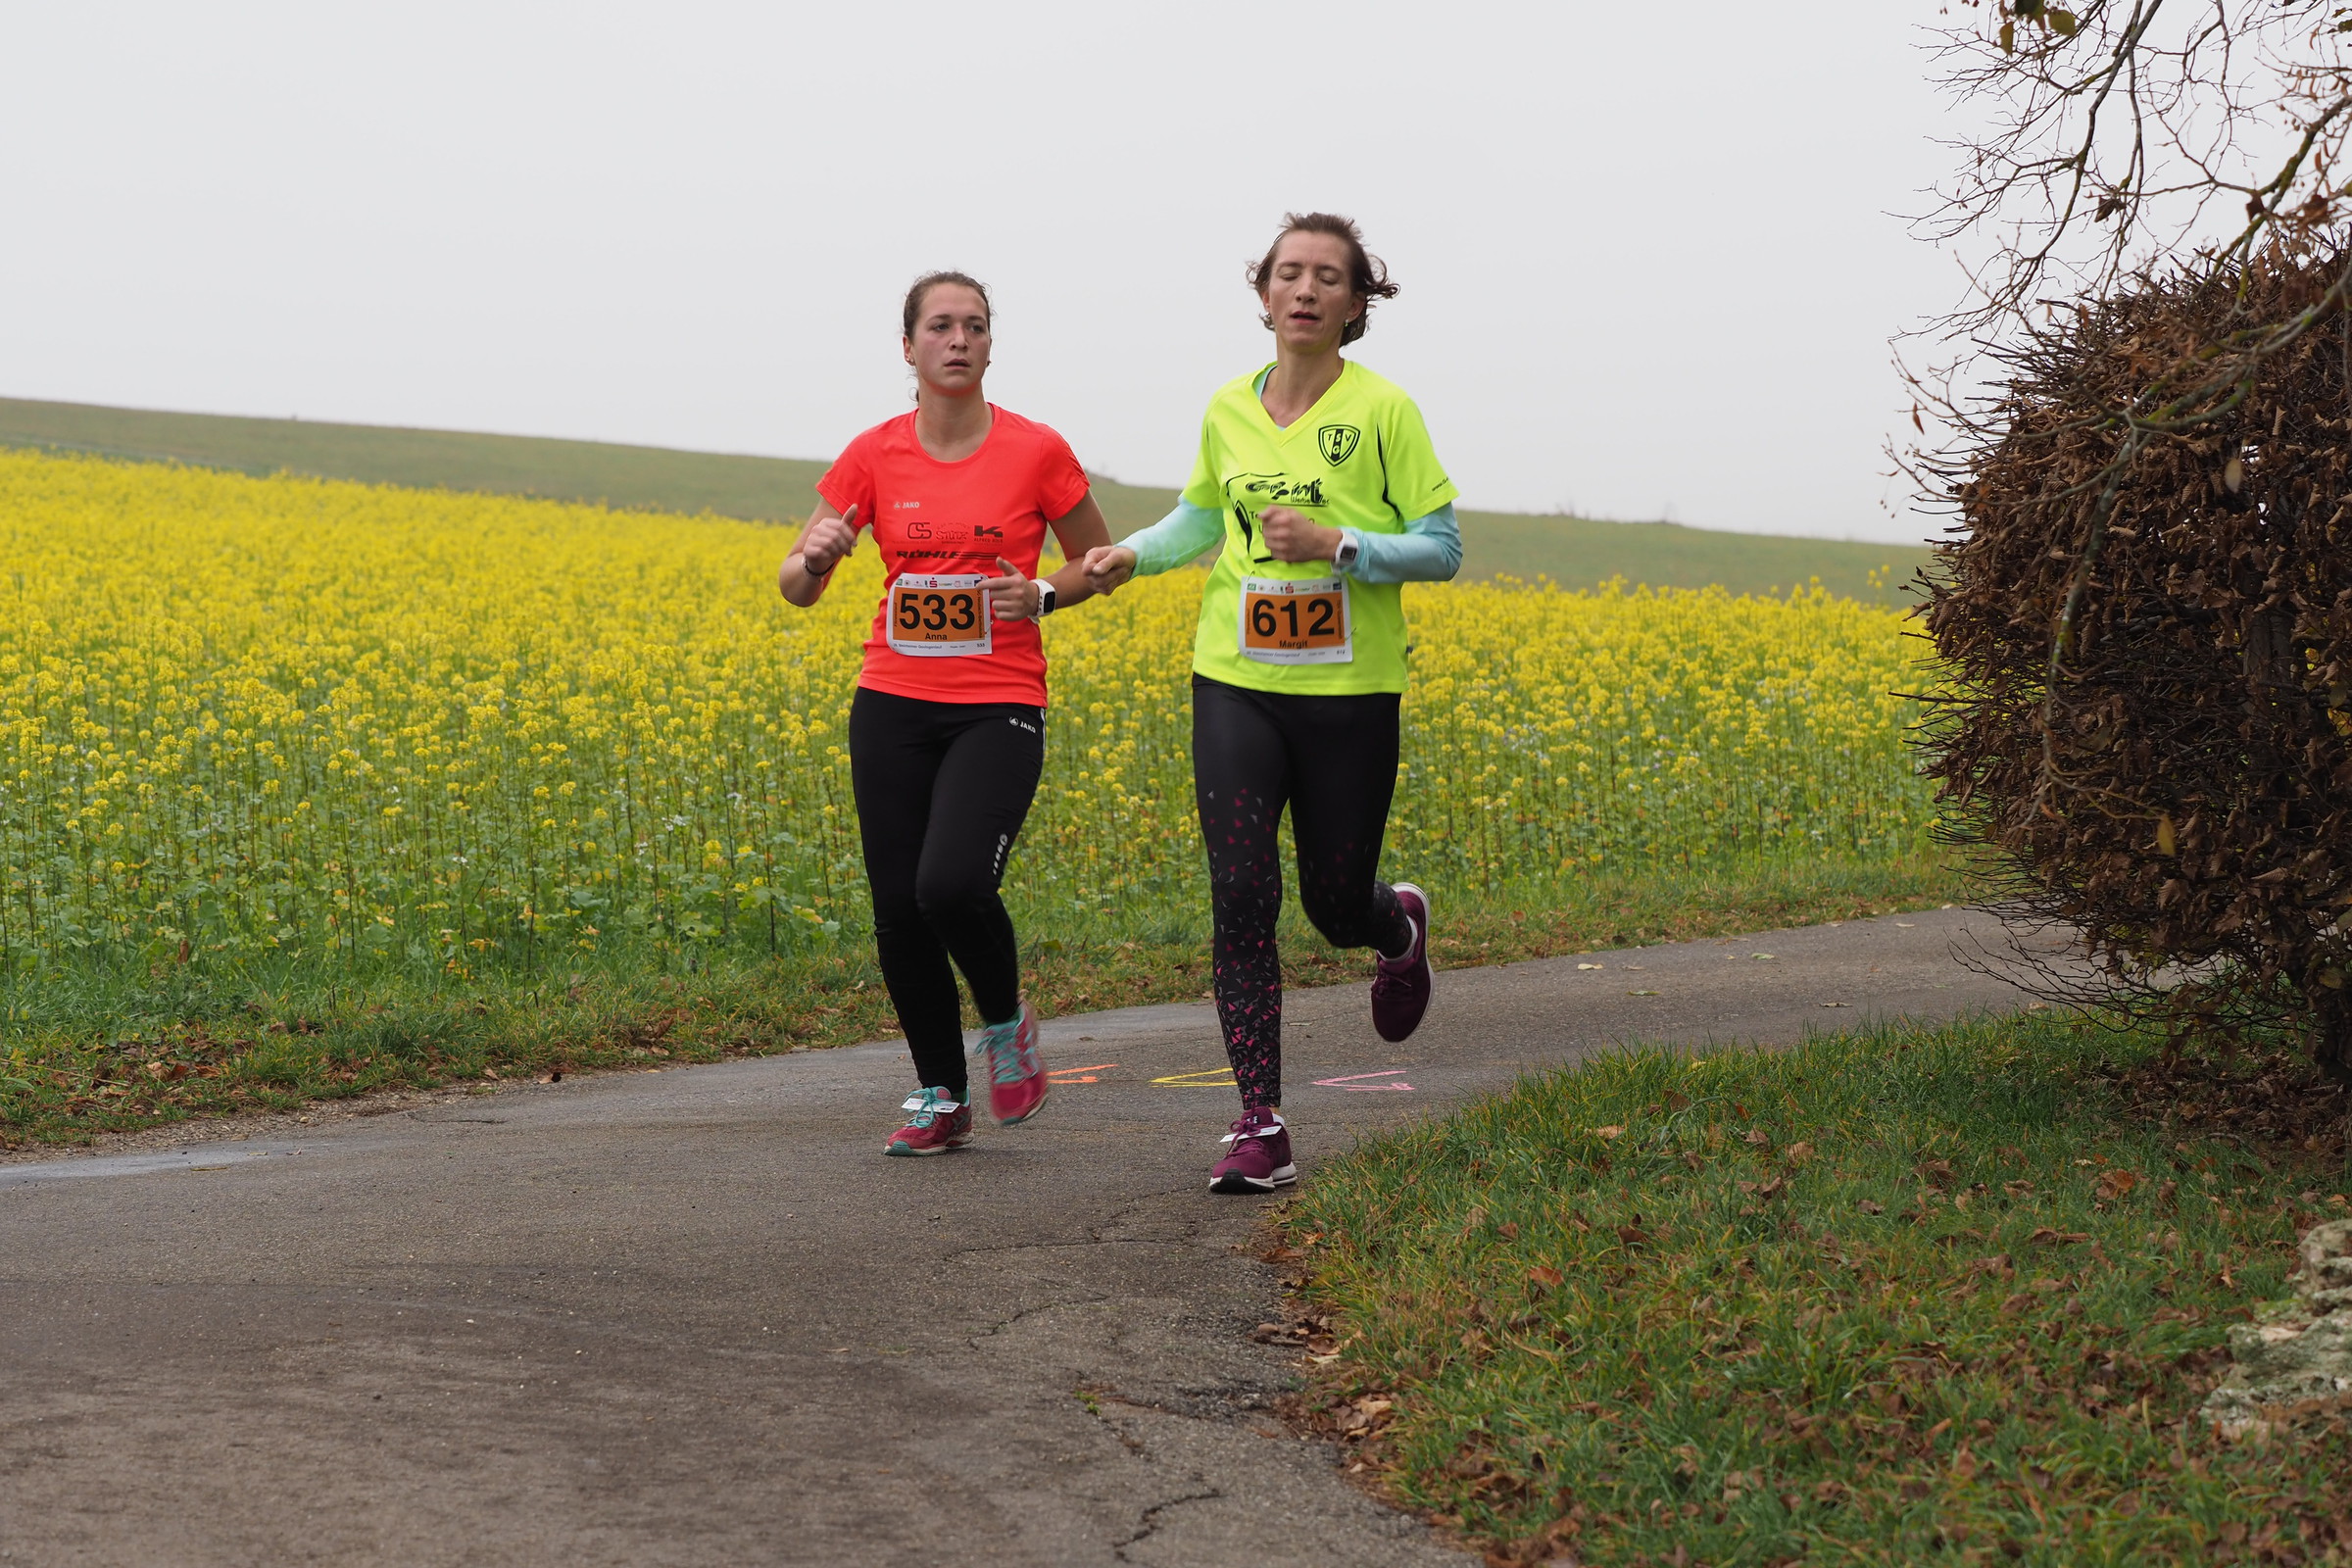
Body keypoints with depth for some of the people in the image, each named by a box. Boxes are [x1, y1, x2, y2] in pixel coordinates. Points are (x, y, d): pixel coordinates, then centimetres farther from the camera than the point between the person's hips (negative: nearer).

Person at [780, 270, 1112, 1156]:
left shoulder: (1036, 452, -4)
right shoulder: (874, 457, 2)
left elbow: (1102, 559, 10)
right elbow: (795, 588, 5)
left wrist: (1043, 595, -10)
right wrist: (816, 555, -19)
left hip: (999, 708, -3)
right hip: (893, 709, 3)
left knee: (952, 884, -22)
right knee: (897, 910, 1)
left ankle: (1006, 1019, 10)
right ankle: (940, 1099, 18)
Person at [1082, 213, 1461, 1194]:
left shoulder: (1384, 411, -7)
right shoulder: (1229, 411, 5)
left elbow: (1440, 551, -6)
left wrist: (1333, 543, -20)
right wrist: (1130, 554, 5)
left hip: (1349, 694, -2)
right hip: (1237, 683, 3)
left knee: (1338, 907, 8)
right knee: (1240, 896, -9)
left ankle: (1400, 927, 48)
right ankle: (1260, 1129, -4)